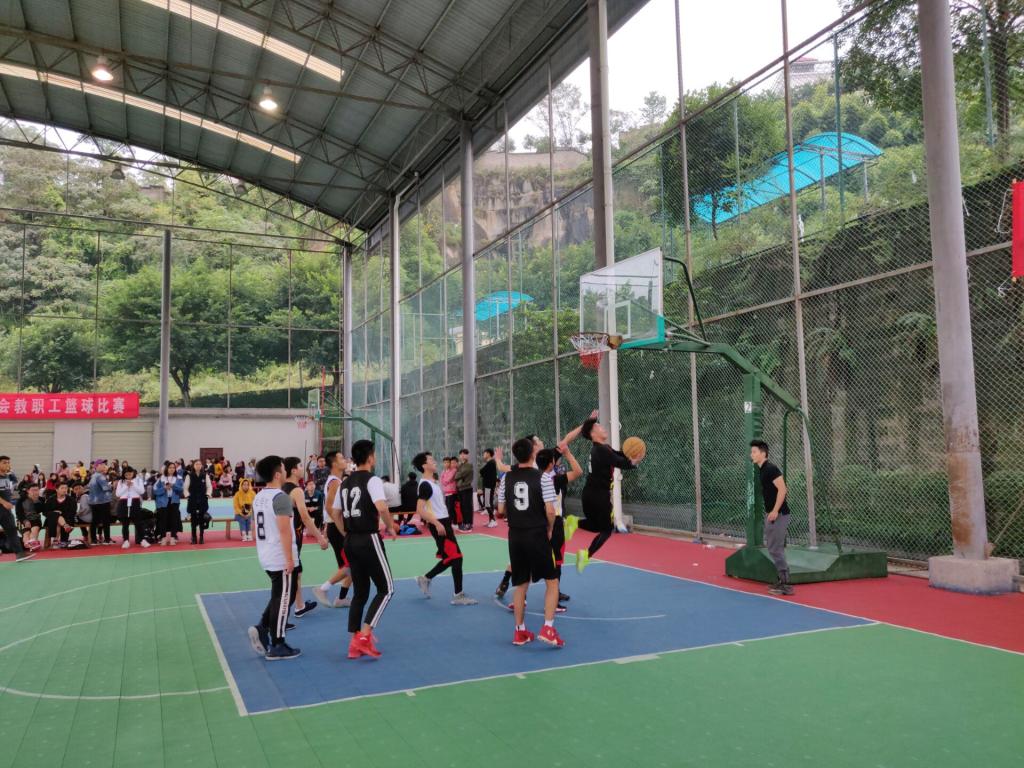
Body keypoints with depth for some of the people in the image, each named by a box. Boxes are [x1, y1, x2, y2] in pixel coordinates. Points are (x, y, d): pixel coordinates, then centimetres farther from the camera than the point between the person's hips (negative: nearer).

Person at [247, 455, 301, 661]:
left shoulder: (258, 497, 10)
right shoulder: (280, 497, -18)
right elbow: (284, 530, -22)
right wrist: (290, 558, -19)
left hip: (266, 557, 9)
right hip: (281, 558, -9)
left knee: (281, 597, 21)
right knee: (283, 600, 0)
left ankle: (262, 628, 10)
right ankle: (277, 646, 7)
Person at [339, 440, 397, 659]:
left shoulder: (345, 483, 12)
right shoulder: (372, 480, -11)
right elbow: (381, 507, -26)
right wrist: (390, 527, -10)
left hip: (350, 541, 8)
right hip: (369, 539, -7)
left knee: (360, 592, 15)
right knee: (386, 589, 3)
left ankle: (355, 643, 15)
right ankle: (364, 637, -6)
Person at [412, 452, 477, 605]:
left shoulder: (433, 482, 14)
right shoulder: (425, 485, -16)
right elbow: (420, 510, -23)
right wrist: (437, 523, -26)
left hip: (444, 523, 10)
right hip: (439, 525, -10)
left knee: (449, 559, 14)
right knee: (456, 558, -6)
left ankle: (425, 579, 27)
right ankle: (458, 595, 2)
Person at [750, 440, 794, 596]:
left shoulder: (770, 469, -15)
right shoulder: (762, 470, 13)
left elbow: (782, 490, -22)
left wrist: (775, 511, -22)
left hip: (778, 515, -10)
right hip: (771, 514, 10)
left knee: (775, 549, -7)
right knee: (774, 548, 14)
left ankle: (786, 585, -2)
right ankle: (781, 580, 21)